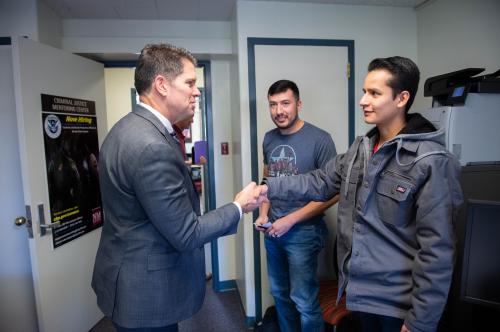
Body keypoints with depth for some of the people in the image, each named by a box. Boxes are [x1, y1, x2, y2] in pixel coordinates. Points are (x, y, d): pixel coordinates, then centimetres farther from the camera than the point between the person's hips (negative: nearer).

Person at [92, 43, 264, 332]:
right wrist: (239, 207, -12)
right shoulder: (151, 146, -29)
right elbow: (186, 235, -23)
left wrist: (185, 183, 8)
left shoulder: (132, 128, 2)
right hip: (147, 290, -9)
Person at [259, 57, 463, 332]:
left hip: (397, 302, -6)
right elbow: (321, 181, 4)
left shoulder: (431, 162, -20)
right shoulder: (360, 147, 2)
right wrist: (269, 188, -6)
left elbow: (436, 251, -19)